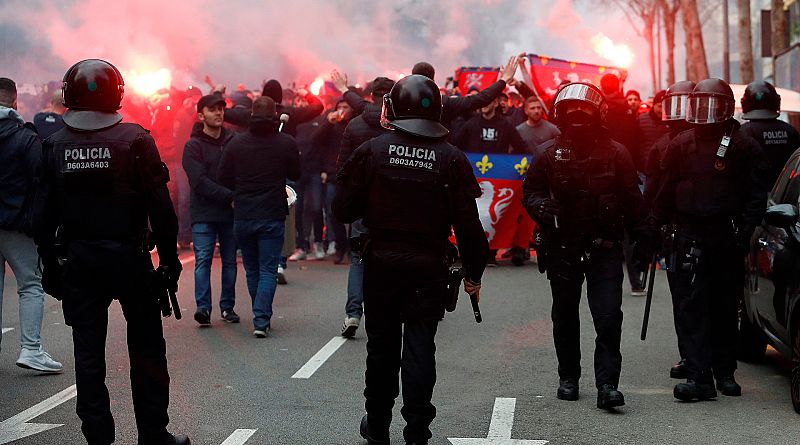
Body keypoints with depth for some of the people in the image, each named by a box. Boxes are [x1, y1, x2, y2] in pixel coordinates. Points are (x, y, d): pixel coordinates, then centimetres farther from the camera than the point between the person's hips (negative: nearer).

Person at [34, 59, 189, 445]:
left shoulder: (56, 146, -1)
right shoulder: (135, 141, -9)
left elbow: (45, 215, 2)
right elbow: (160, 207, -10)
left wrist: (51, 266, 11)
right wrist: (169, 258, -2)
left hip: (77, 263, 2)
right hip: (130, 259, -2)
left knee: (88, 354, 7)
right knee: (146, 350, 9)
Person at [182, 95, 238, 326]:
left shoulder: (233, 141, 10)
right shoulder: (194, 146, -2)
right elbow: (200, 182, -11)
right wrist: (230, 196, -17)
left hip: (231, 212, 4)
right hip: (204, 213, -4)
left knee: (230, 261, 7)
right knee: (203, 260, -10)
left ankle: (227, 306, 15)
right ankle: (203, 307, -11)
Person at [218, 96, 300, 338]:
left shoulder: (236, 143, -2)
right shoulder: (287, 143, -6)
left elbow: (224, 178, 3)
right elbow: (295, 175, 7)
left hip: (242, 216, 2)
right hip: (273, 216, -2)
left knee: (252, 270, 16)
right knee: (268, 270, 0)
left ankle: (261, 317, 25)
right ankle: (261, 320, -13)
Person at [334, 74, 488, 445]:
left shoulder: (373, 150, -6)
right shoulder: (451, 159, -6)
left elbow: (344, 209, -4)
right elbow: (468, 225, -6)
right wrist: (474, 273, 4)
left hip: (380, 263, 1)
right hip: (428, 267, -1)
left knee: (382, 345, 14)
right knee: (419, 347, 4)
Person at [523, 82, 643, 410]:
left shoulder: (615, 153, -1)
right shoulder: (549, 154, 1)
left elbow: (632, 198, 6)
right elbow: (530, 191, 6)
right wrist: (541, 208, -15)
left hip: (605, 248, -2)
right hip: (562, 247, 2)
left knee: (609, 317, -11)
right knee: (565, 317, 14)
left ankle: (607, 384, -10)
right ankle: (568, 378, 28)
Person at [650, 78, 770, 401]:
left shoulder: (743, 146, 0)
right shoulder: (681, 145, 9)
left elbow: (756, 194, -1)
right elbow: (666, 193, 15)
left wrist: (745, 231, -11)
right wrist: (654, 228, 11)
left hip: (727, 238, -1)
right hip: (690, 236, 2)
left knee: (725, 307, 8)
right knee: (692, 307, -7)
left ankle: (725, 372, 21)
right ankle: (699, 377, -10)